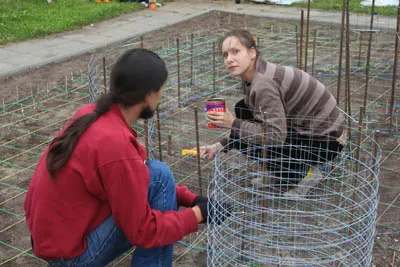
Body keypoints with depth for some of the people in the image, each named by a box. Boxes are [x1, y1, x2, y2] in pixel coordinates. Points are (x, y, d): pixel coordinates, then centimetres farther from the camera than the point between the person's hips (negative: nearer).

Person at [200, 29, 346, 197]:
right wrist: (220, 146, 0)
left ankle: (305, 172, 1)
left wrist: (233, 123, -26)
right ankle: (279, 174, 13)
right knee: (242, 110, 4)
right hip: (305, 127, 9)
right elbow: (250, 121, 9)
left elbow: (275, 136, -32)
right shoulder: (249, 78, 0)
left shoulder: (264, 83, -29)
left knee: (249, 144, -18)